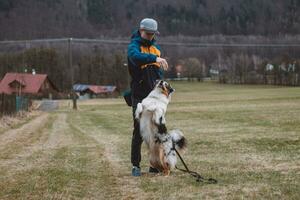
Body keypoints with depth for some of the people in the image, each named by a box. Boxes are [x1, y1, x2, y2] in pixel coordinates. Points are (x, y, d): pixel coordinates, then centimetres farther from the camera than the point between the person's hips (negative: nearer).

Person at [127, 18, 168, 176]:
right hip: (139, 96, -6)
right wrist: (155, 58, -45)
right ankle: (135, 166, 3)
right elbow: (136, 56, -31)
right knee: (139, 131, -4)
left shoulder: (156, 47, 15)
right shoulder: (134, 45, -6)